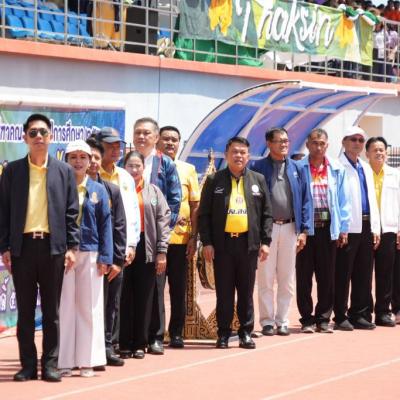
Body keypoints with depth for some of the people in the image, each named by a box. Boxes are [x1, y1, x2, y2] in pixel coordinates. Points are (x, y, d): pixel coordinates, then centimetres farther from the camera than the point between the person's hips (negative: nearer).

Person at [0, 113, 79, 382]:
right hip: (22, 246, 0)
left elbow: (72, 212, 6)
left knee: (52, 310, 3)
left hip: (53, 246, 0)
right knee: (25, 310, 4)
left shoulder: (64, 171, 7)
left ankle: (50, 365, 8)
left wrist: (72, 246, -1)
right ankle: (28, 365, 10)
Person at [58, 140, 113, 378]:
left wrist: (105, 258, -3)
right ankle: (65, 362, 4)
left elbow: (106, 225, 5)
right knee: (64, 307, 0)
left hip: (90, 254, 1)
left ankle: (87, 361, 8)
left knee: (89, 308, 3)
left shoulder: (98, 190, 6)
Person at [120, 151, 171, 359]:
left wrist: (162, 251, -2)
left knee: (144, 298, 5)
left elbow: (163, 220, 6)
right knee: (124, 298, 1)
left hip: (146, 249, 2)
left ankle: (140, 344, 12)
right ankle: (124, 344, 7)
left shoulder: (153, 191, 10)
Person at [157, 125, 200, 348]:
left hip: (180, 237, 1)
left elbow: (195, 205, 7)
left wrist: (194, 237, 0)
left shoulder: (188, 170, 7)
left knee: (178, 288, 5)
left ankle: (176, 333, 13)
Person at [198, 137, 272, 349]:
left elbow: (266, 214, 10)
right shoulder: (214, 180, 4)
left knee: (246, 291, 7)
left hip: (249, 243, 1)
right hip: (222, 243, -1)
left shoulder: (258, 180, 9)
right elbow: (203, 214, 2)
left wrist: (265, 241, 1)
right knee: (224, 291, 3)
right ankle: (223, 334, 9)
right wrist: (206, 242, -6)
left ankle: (246, 332, 14)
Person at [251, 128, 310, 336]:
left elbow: (305, 200, 8)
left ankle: (282, 321, 15)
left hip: (290, 227, 3)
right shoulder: (258, 168, -1)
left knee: (287, 278, 7)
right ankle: (267, 321, 8)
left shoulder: (296, 169, 8)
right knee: (266, 278, 1)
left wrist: (303, 230, 1)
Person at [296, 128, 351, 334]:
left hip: (328, 228, 2)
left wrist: (343, 228, 3)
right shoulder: (298, 168, -1)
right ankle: (307, 319, 11)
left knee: (327, 276, 5)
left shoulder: (337, 170, 7)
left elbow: (343, 200, 8)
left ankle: (323, 318, 14)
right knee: (304, 276, 3)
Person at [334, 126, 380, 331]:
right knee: (343, 274, -2)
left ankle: (359, 314, 15)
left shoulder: (366, 169, 20)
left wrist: (375, 228, 11)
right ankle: (340, 317, 3)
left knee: (363, 275, 8)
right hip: (348, 228, -7)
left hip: (366, 227, 7)